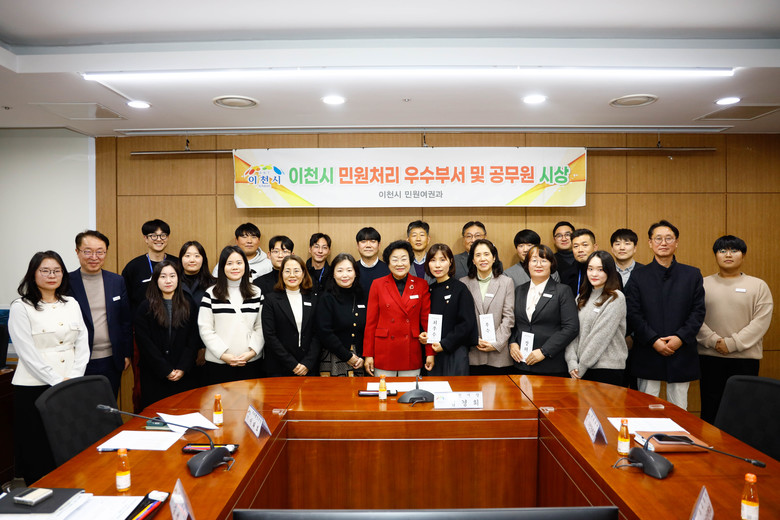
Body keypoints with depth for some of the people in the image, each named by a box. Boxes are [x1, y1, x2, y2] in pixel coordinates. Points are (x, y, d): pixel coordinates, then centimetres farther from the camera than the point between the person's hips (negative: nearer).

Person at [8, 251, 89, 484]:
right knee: (38, 449, 3)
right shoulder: (21, 307, -3)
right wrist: (57, 382, -13)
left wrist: (73, 378, -5)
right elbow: (27, 353, -9)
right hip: (35, 388, -4)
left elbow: (83, 344, 8)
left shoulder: (72, 304, 11)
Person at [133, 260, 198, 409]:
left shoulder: (188, 306, 6)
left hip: (182, 375, 2)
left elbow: (193, 340, 2)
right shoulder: (146, 307, 0)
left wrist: (182, 368, -9)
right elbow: (145, 343, -6)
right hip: (153, 375, -1)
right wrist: (165, 370, -11)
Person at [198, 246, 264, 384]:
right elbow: (205, 329, -3)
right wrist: (223, 354, -10)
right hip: (217, 364, -2)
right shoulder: (211, 294, 1)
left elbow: (261, 327, 6)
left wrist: (253, 351, -7)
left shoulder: (256, 293, 8)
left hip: (251, 363, 2)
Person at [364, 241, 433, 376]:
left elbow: (427, 319, 4)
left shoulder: (421, 285, 3)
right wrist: (368, 355, 0)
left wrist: (430, 353, 0)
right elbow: (371, 322, 3)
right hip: (384, 354, 0)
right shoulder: (378, 285, 2)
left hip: (411, 354, 1)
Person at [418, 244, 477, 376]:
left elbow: (467, 324, -10)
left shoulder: (460, 289, -6)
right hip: (432, 353, 5)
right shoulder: (429, 290, 10)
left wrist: (444, 344, -13)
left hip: (455, 352, -5)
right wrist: (422, 335, -3)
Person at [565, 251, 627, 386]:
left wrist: (581, 367, -12)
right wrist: (572, 363, -6)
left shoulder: (616, 298, -6)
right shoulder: (581, 299, 12)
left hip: (608, 369, -5)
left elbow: (601, 336, -12)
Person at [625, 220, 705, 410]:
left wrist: (681, 338, -12)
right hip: (647, 356, -1)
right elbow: (633, 314, -3)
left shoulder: (692, 275, 7)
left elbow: (698, 311, 2)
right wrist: (653, 340, -13)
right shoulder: (638, 276, 4)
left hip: (681, 355, 1)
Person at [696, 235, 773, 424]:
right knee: (710, 409, 6)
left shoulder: (758, 286, 6)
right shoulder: (703, 284, 8)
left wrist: (733, 343, -13)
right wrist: (713, 340, -13)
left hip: (745, 357, 0)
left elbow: (761, 321, -4)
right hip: (709, 357, 1)